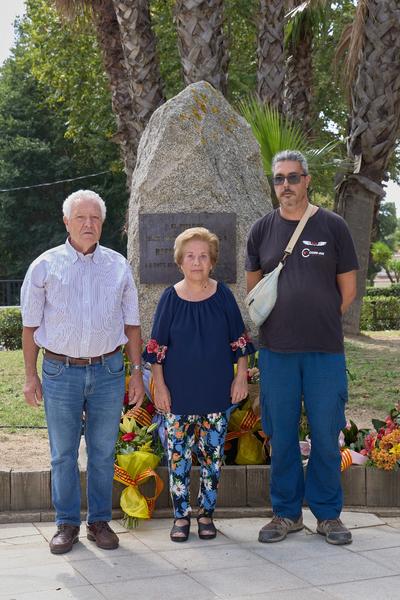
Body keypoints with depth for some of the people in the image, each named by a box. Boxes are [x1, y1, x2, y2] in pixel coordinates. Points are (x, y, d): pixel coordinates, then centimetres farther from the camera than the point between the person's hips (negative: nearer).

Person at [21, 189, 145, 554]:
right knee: (63, 453, 6)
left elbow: (131, 324, 10)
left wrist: (137, 373, 5)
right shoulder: (45, 266, 1)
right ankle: (67, 524, 18)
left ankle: (100, 521, 21)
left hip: (108, 371, 1)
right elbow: (31, 326, 4)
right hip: (60, 372, -1)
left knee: (103, 453, 8)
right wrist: (30, 376, 0)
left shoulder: (118, 266, 6)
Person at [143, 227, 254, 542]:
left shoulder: (223, 295, 0)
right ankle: (181, 515, 17)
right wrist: (160, 386, -2)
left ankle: (207, 513, 21)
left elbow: (239, 341, 6)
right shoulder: (171, 298, -3)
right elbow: (157, 348, 1)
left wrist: (241, 377, 2)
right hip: (179, 394, -1)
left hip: (217, 392, 1)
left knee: (212, 454, 7)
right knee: (178, 454, 4)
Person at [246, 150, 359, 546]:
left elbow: (348, 289, 6)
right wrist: (284, 322, 8)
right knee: (281, 435, 7)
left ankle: (327, 513, 20)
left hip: (325, 350, -1)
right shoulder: (262, 229, 7)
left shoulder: (332, 226, 2)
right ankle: (286, 513, 21)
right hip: (276, 350, 1)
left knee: (325, 434, 4)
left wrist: (320, 323, 7)